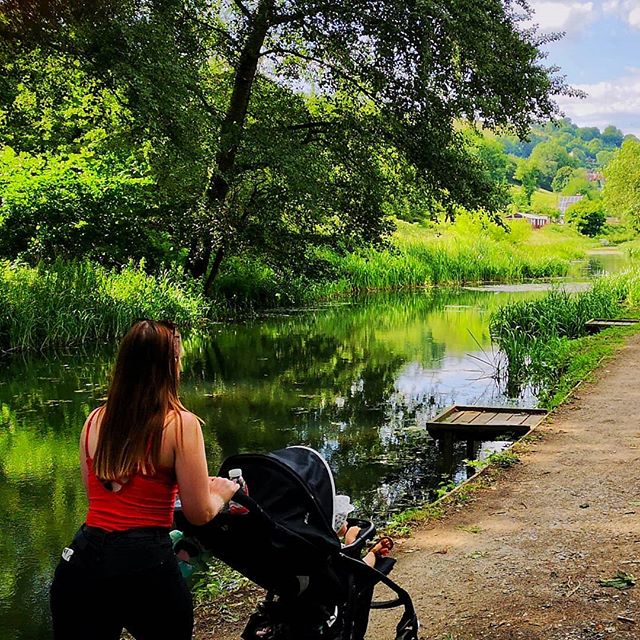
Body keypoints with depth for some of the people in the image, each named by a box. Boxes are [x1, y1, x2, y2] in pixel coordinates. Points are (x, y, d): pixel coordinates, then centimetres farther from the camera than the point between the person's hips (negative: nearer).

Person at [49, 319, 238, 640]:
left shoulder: (94, 420, 8)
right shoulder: (181, 424, -8)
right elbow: (200, 513, -6)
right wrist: (222, 493, 17)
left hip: (81, 558, 4)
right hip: (145, 565, -4)